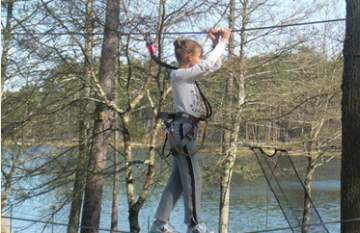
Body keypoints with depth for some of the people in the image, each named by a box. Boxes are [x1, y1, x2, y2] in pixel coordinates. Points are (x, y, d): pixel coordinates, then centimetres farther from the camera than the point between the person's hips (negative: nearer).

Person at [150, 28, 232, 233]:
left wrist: (218, 43, 11)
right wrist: (222, 41, -9)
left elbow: (214, 64, 23)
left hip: (186, 129, 10)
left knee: (178, 180, 9)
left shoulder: (188, 75, 17)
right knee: (192, 178, -5)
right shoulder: (179, 75, -10)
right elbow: (208, 65, -17)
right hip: (184, 128, -10)